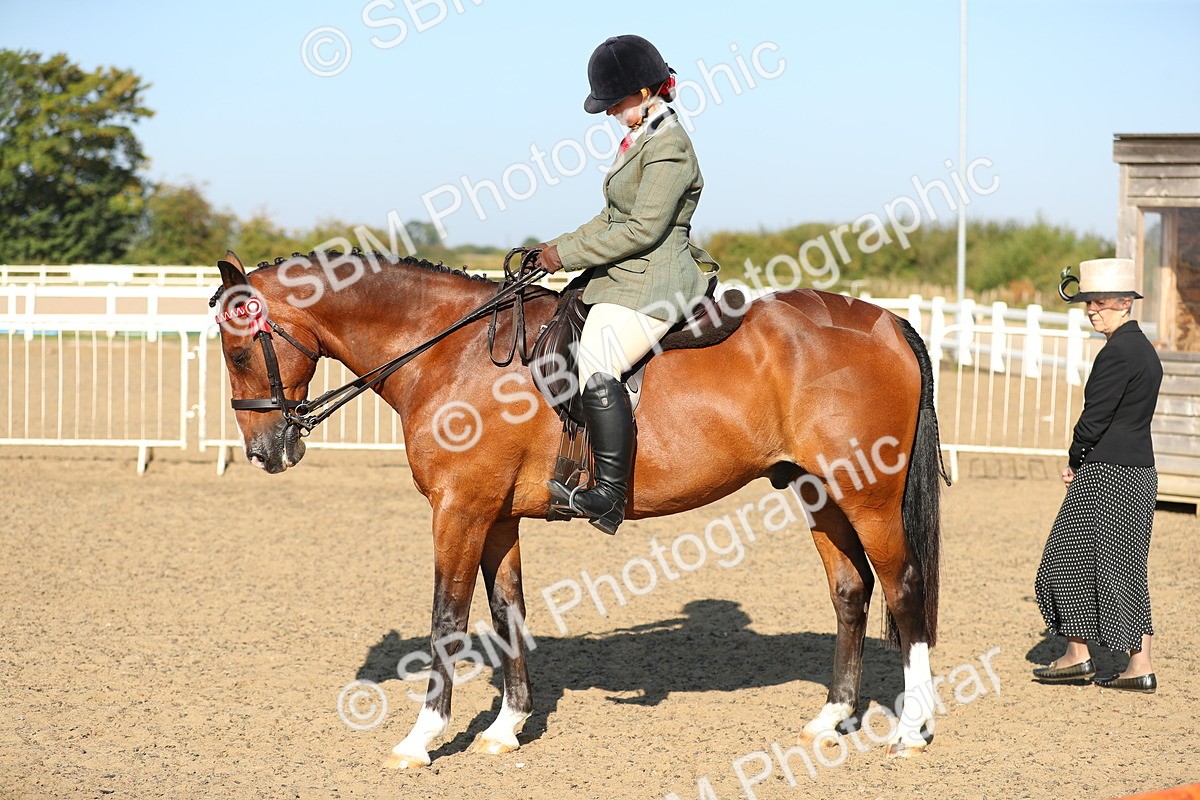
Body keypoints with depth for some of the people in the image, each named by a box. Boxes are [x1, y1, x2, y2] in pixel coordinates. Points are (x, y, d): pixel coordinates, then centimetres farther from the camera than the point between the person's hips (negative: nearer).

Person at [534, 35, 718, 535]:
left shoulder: (668, 146, -14)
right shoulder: (642, 139, 18)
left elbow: (642, 229, -21)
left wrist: (568, 253, -15)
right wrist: (561, 248, 10)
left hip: (649, 286, -12)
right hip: (624, 281, 12)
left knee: (595, 370, -29)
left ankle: (610, 498, -30)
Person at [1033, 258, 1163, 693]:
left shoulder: (1117, 353, -17)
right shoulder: (1145, 349, 14)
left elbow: (1094, 418, -18)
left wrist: (1075, 462, -2)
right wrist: (1084, 462, 11)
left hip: (1107, 473, -9)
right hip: (1139, 468, 9)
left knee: (1074, 559, 3)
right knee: (1125, 567, 10)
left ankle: (1079, 655, 10)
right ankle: (1140, 666, 8)